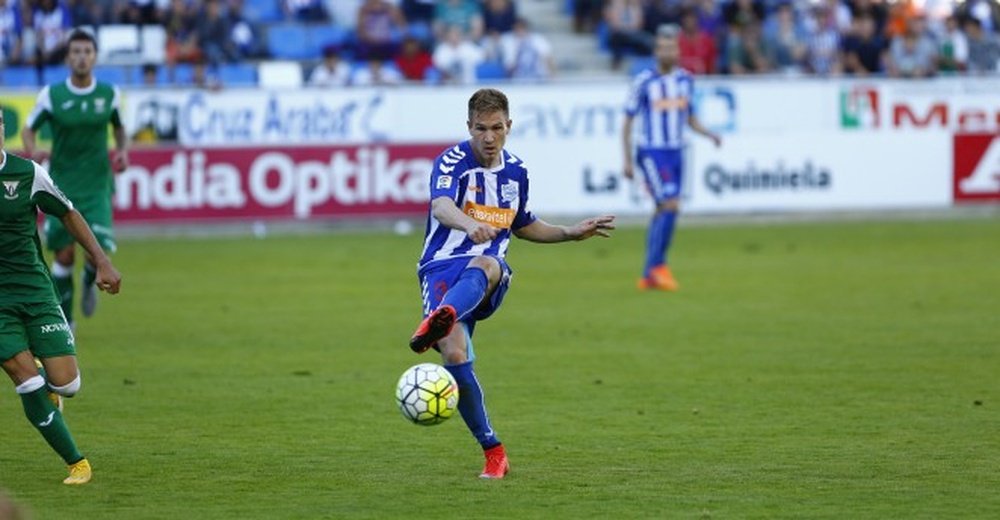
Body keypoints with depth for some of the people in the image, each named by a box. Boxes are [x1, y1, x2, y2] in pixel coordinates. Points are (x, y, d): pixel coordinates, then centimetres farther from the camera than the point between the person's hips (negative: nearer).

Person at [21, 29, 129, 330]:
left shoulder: (109, 94, 0)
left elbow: (119, 127, 17)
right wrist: (32, 150, -19)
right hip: (62, 185, 0)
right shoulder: (51, 95, -5)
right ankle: (64, 322, 16)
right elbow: (28, 129, 3)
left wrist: (122, 150, -3)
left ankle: (90, 281, 26)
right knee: (64, 254, -2)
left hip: (97, 186, 0)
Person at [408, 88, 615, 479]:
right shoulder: (453, 162, -5)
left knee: (485, 265, -37)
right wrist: (470, 225, -49)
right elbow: (441, 205, -27)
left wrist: (571, 233, 23)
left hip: (490, 274, 3)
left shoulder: (515, 172, 15)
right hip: (442, 268, -2)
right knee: (455, 355, -24)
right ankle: (492, 451, -9)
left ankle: (437, 322, -69)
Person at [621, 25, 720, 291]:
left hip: (675, 152, 5)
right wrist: (628, 161, -7)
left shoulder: (685, 80, 7)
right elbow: (628, 121, -4)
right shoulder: (644, 81, -8)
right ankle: (658, 266, -8)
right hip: (652, 152, -5)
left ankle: (648, 275, 12)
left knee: (662, 212, 6)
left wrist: (709, 134, 0)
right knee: (670, 206, -17)